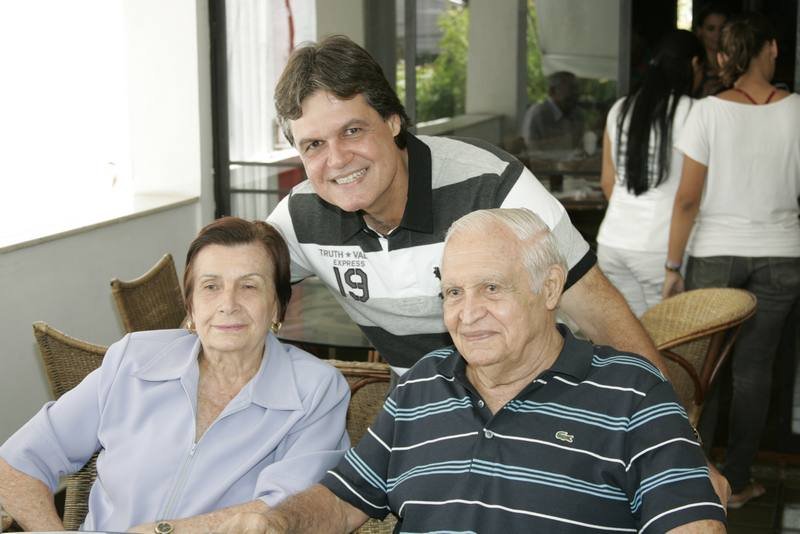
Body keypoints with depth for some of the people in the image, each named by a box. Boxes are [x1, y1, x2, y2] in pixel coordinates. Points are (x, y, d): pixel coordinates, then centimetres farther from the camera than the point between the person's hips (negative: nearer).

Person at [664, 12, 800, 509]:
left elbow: (687, 199, -10)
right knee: (754, 367, 10)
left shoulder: (708, 112, -10)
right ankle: (737, 482, 18)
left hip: (715, 254, -1)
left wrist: (673, 265, -3)